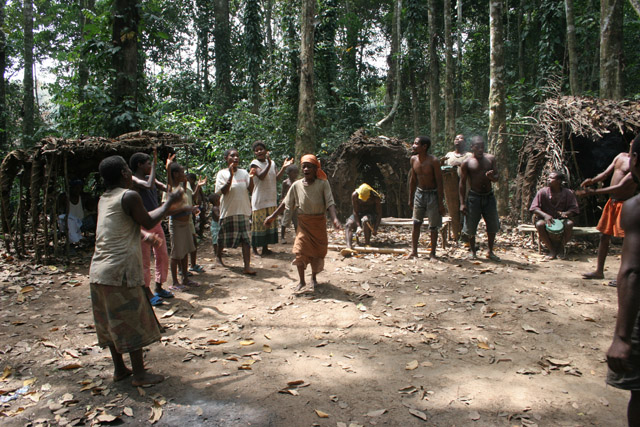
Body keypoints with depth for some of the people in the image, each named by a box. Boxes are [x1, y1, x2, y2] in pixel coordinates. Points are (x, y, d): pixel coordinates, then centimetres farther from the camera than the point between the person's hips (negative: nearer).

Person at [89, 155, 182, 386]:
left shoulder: (103, 199, 14)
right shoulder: (129, 196, -11)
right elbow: (148, 223, -2)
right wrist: (170, 202, 8)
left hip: (98, 271, 8)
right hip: (120, 271, -8)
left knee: (111, 322, 17)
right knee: (133, 322, 3)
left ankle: (119, 369, 30)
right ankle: (139, 374, 11)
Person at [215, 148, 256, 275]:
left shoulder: (243, 173, 7)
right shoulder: (222, 174, -3)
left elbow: (250, 189, -1)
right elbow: (224, 191, -14)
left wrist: (251, 176, -16)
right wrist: (231, 175, -23)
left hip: (243, 210, 2)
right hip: (229, 211, -2)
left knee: (246, 239, -5)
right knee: (224, 237, 12)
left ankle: (247, 266, -6)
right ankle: (218, 255, 40)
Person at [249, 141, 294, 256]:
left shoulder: (272, 163, 13)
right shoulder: (255, 163, -7)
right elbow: (261, 176, -23)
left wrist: (283, 167, 5)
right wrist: (269, 164, -33)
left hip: (271, 199, 7)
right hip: (259, 200, -6)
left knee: (270, 223, 10)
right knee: (258, 224, -3)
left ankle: (265, 247, 20)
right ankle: (255, 249, 5)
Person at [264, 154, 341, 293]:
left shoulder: (323, 184, -9)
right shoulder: (297, 185, -2)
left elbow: (330, 202, -15)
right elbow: (286, 203, 7)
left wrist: (335, 219, -30)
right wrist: (273, 216, 8)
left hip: (319, 222, -1)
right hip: (303, 222, 1)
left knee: (318, 251, 8)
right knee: (300, 251, -7)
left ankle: (314, 278, 30)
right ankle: (301, 281, 6)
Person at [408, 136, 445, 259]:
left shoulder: (433, 161, -16)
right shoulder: (413, 159, 1)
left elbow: (439, 182, -14)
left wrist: (441, 203, -15)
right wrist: (410, 198, 11)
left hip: (433, 194, -4)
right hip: (419, 193, 5)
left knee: (433, 226, 2)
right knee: (416, 223, 3)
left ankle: (432, 253, 12)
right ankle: (414, 251, 11)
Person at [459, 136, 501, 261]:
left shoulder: (490, 159, 5)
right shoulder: (466, 163, -4)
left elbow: (496, 178, 8)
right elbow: (462, 183, -3)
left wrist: (492, 176, -19)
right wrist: (462, 203, -7)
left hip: (489, 196, 3)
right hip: (474, 197, -3)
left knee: (493, 226, 6)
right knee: (471, 226, 1)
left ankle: (490, 251, 23)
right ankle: (472, 251, 21)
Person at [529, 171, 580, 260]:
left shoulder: (568, 193, -2)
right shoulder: (542, 192, -6)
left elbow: (574, 209, -4)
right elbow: (534, 208, -11)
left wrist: (566, 213, -27)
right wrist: (545, 215, -30)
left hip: (561, 219, 1)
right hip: (545, 219, -1)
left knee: (569, 224, -33)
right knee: (540, 224, -35)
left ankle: (560, 247, -9)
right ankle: (552, 250, -20)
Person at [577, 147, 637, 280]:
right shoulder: (621, 156, 11)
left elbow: (621, 187, -22)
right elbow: (605, 174, 12)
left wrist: (593, 192, -26)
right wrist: (592, 180, -11)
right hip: (611, 202, 8)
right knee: (604, 236, 12)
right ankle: (599, 271, 22)